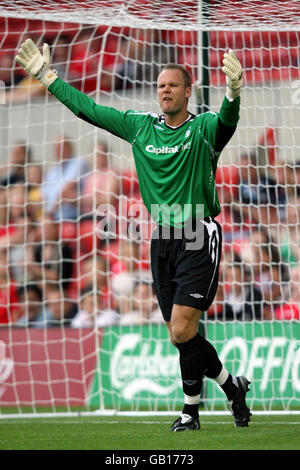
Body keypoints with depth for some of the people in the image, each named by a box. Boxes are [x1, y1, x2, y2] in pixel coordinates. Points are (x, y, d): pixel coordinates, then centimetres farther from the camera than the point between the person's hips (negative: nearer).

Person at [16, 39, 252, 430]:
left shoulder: (203, 128, -4)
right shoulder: (140, 126, 11)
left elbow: (227, 121, -27)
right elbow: (88, 109, 18)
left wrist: (233, 92, -49)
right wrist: (46, 75, 19)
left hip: (199, 240, -6)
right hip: (163, 239, 6)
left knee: (181, 331, -14)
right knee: (181, 335, 5)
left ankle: (191, 409, 4)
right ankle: (233, 386, 21)